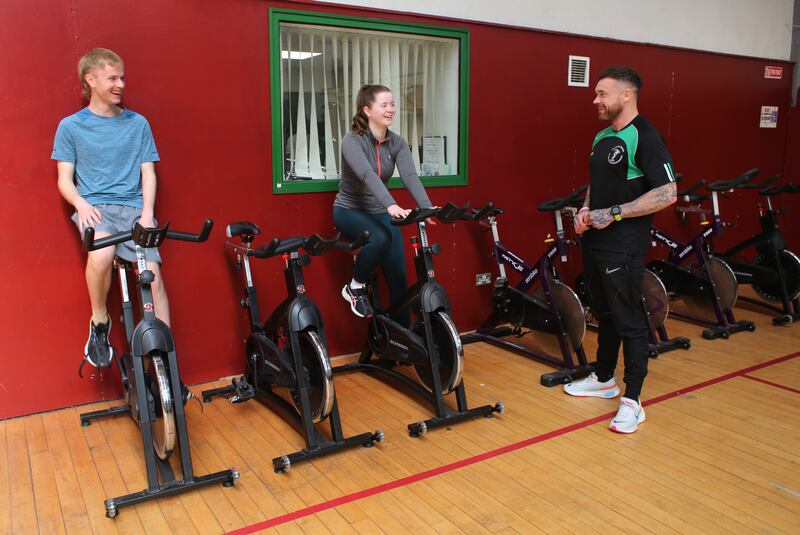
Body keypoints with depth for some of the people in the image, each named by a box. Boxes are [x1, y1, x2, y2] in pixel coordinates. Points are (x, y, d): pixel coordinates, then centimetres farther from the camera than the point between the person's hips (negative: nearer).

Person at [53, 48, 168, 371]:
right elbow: (65, 180, 7)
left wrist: (147, 214, -8)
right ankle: (99, 323, -7)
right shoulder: (71, 126, 9)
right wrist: (82, 204, -15)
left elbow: (148, 173, 9)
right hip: (94, 208, -1)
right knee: (102, 253, -35)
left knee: (153, 276, -19)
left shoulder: (138, 124, 13)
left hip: (133, 208, 1)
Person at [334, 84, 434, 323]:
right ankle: (355, 288, -9)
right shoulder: (352, 140, -19)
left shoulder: (398, 143, -4)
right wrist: (392, 205, -52)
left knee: (398, 275, -6)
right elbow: (368, 176, -36)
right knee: (379, 238, -36)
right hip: (350, 209, -4)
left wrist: (427, 207, -38)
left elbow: (410, 176, -20)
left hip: (379, 212, 5)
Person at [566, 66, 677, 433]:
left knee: (629, 320, -2)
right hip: (594, 240, 8)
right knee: (604, 314, 18)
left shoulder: (645, 137, -13)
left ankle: (632, 401, 6)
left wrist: (613, 213, -20)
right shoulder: (602, 137, 12)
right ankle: (603, 379, 32)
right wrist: (585, 211, 4)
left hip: (623, 246, -8)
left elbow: (667, 193, -19)